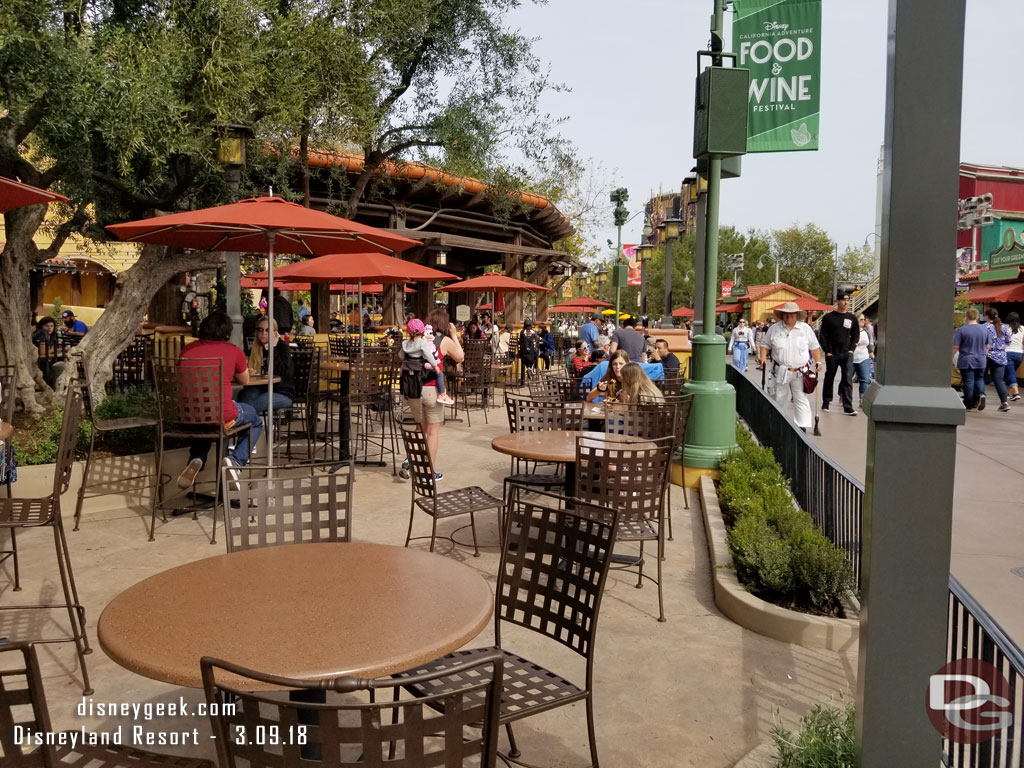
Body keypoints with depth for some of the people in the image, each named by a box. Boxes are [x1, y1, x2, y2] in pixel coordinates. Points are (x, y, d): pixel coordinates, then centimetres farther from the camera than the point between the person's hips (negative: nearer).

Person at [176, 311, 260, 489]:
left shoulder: (187, 350, 7)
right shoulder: (233, 351, -1)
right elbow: (244, 381, 15)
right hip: (222, 416, -4)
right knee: (255, 421, 28)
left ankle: (196, 460, 17)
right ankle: (235, 460, 4)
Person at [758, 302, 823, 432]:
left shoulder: (806, 329, 5)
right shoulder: (774, 328, 5)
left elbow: (814, 347, 10)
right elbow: (765, 344, 11)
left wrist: (818, 361, 0)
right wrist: (763, 357, -6)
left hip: (800, 372, -1)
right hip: (781, 371, 1)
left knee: (801, 399, -4)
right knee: (780, 398, 10)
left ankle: (802, 426, -2)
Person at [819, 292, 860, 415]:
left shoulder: (852, 318, 9)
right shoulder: (828, 317, 0)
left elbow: (856, 335, 15)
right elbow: (823, 335, -1)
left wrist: (851, 349, 3)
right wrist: (827, 351, -8)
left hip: (847, 354, 1)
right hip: (832, 354, -1)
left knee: (848, 379, -7)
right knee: (829, 378, 10)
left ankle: (848, 407, -9)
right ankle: (825, 402, 26)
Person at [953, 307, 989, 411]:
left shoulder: (961, 330, -12)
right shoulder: (984, 329, 4)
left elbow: (955, 347, -13)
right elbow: (987, 347, 12)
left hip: (966, 361, -4)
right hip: (981, 361, 4)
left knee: (968, 381, 1)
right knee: (979, 379, 18)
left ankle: (968, 405, 3)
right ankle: (981, 394, -8)